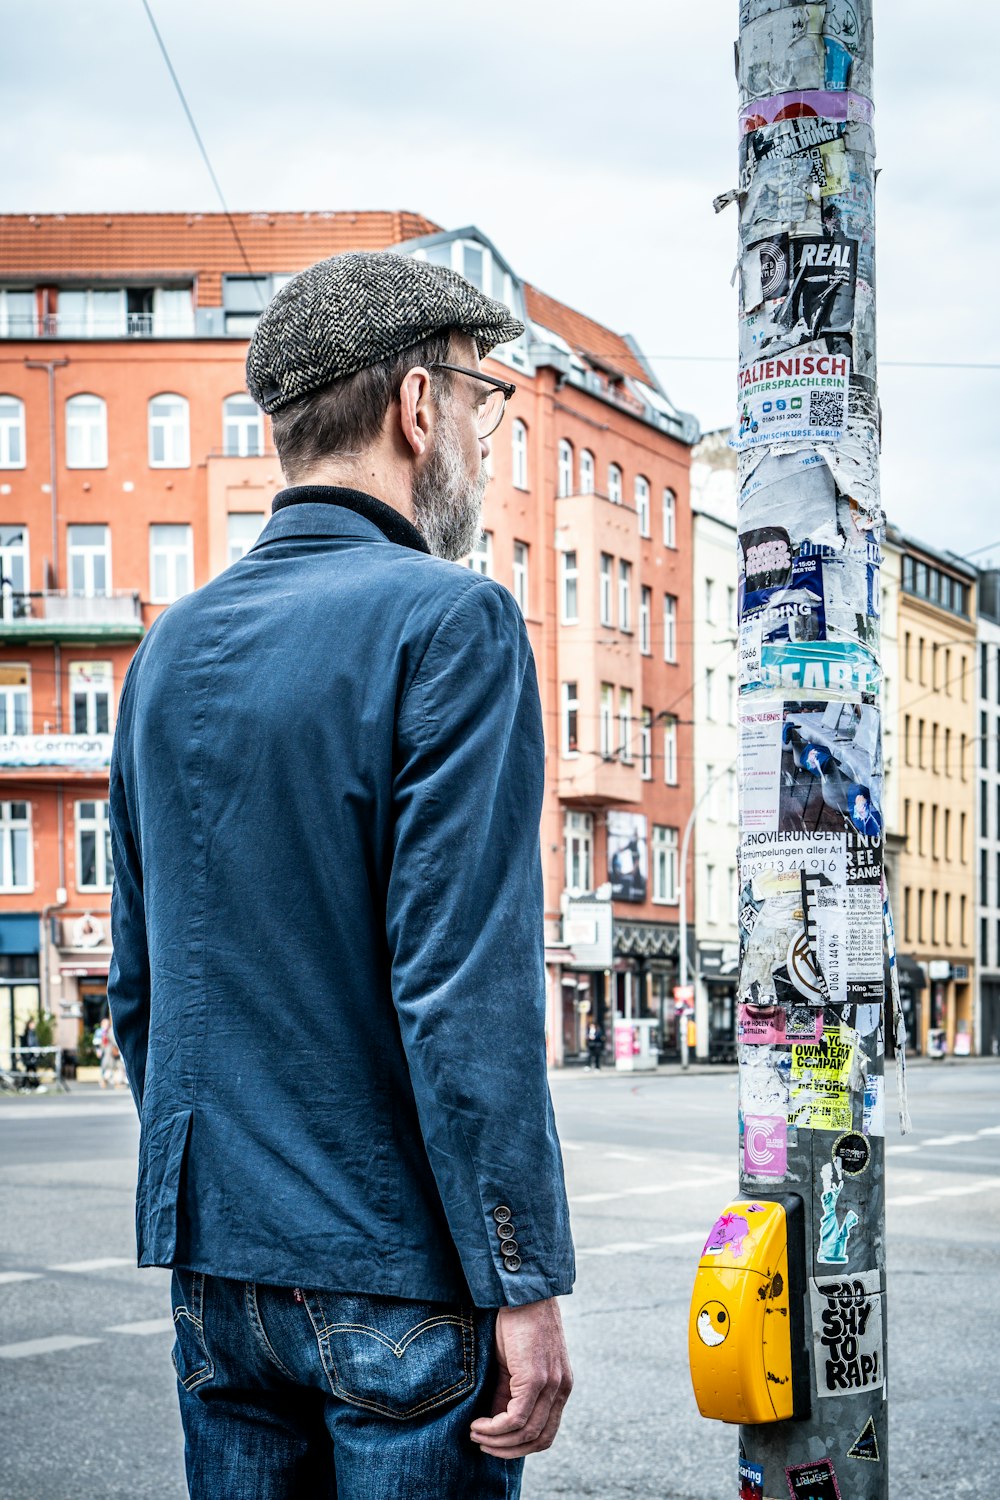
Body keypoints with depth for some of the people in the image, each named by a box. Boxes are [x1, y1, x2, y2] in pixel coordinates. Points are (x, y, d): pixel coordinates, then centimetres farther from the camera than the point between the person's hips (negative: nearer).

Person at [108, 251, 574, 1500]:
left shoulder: (170, 646, 9)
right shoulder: (447, 621, -13)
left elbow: (137, 984, 14)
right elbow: (463, 987, -19)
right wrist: (524, 1286, -15)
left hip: (214, 1264, 7)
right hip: (392, 1272, -6)